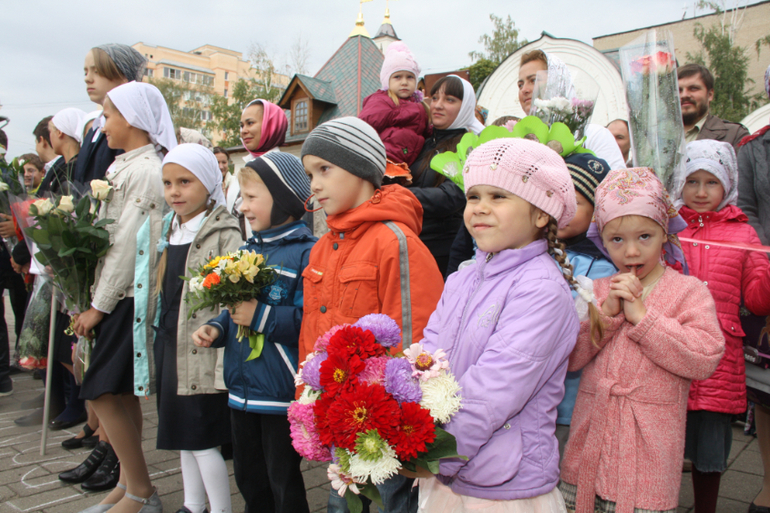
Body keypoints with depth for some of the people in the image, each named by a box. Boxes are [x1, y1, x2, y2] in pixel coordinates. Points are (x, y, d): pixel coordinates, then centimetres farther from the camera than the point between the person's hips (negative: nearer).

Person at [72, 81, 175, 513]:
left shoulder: (145, 170, -14)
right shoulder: (125, 166, 15)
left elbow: (129, 244, -18)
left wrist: (99, 305, -13)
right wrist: (96, 301, 11)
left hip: (129, 296, -9)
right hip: (116, 295, 9)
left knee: (104, 393, -6)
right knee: (123, 394, 13)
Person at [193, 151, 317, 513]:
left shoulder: (306, 252, -16)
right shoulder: (248, 250, 10)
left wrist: (260, 316, -25)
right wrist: (215, 327, 1)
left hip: (281, 392, -8)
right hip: (242, 388, 8)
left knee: (283, 483, 9)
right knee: (249, 477, 22)